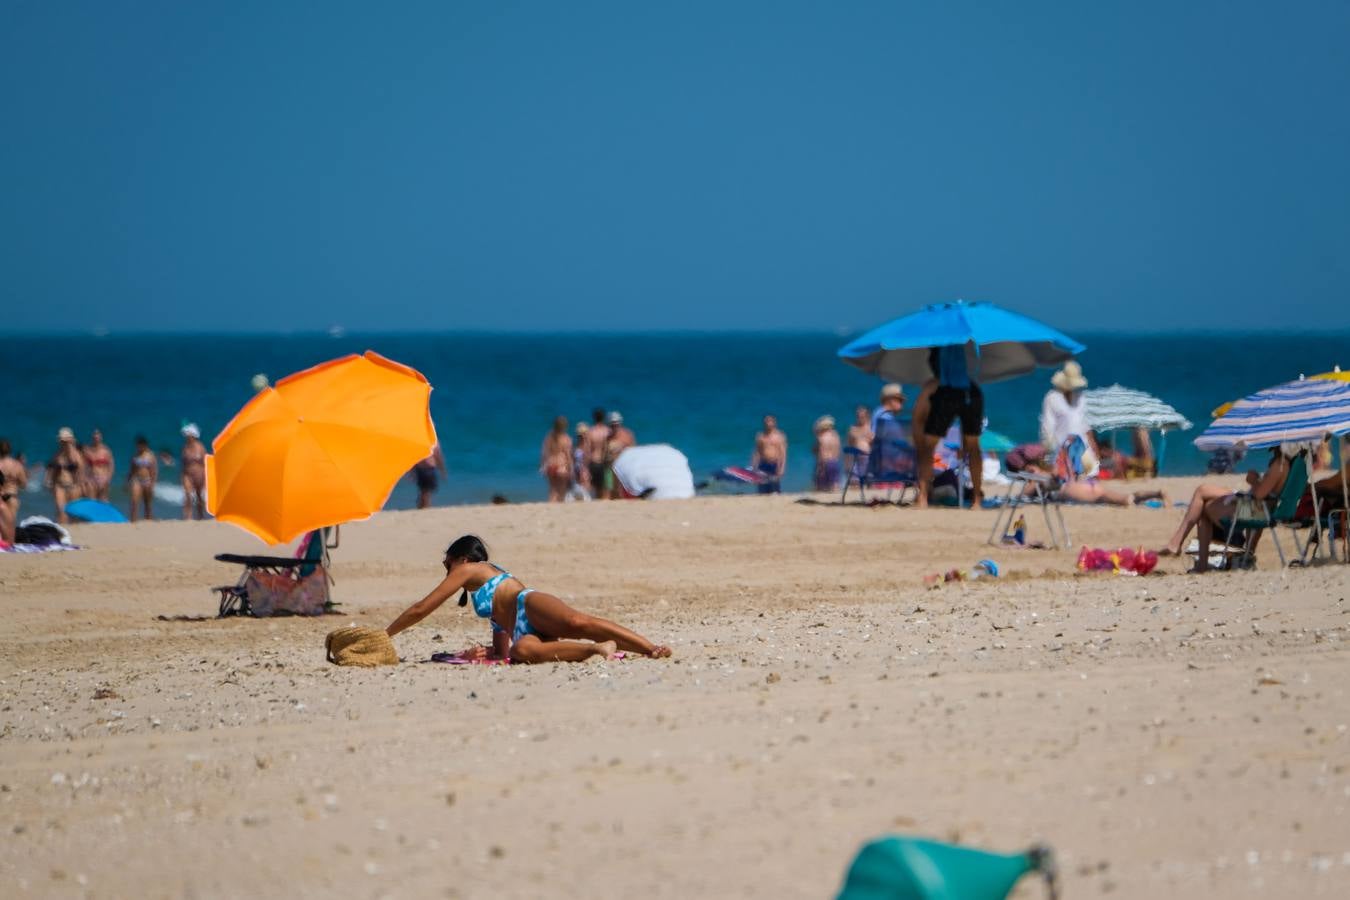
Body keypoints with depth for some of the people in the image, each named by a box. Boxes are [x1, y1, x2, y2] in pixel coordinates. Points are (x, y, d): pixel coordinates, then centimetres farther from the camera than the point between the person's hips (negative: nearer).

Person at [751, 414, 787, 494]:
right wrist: (753, 467, 2)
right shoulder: (760, 436, 11)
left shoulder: (780, 436, 2)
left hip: (774, 465, -3)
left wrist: (781, 468, -14)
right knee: (762, 491, -2)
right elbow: (757, 453, 10)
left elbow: (783, 454, -4)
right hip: (763, 465, 3)